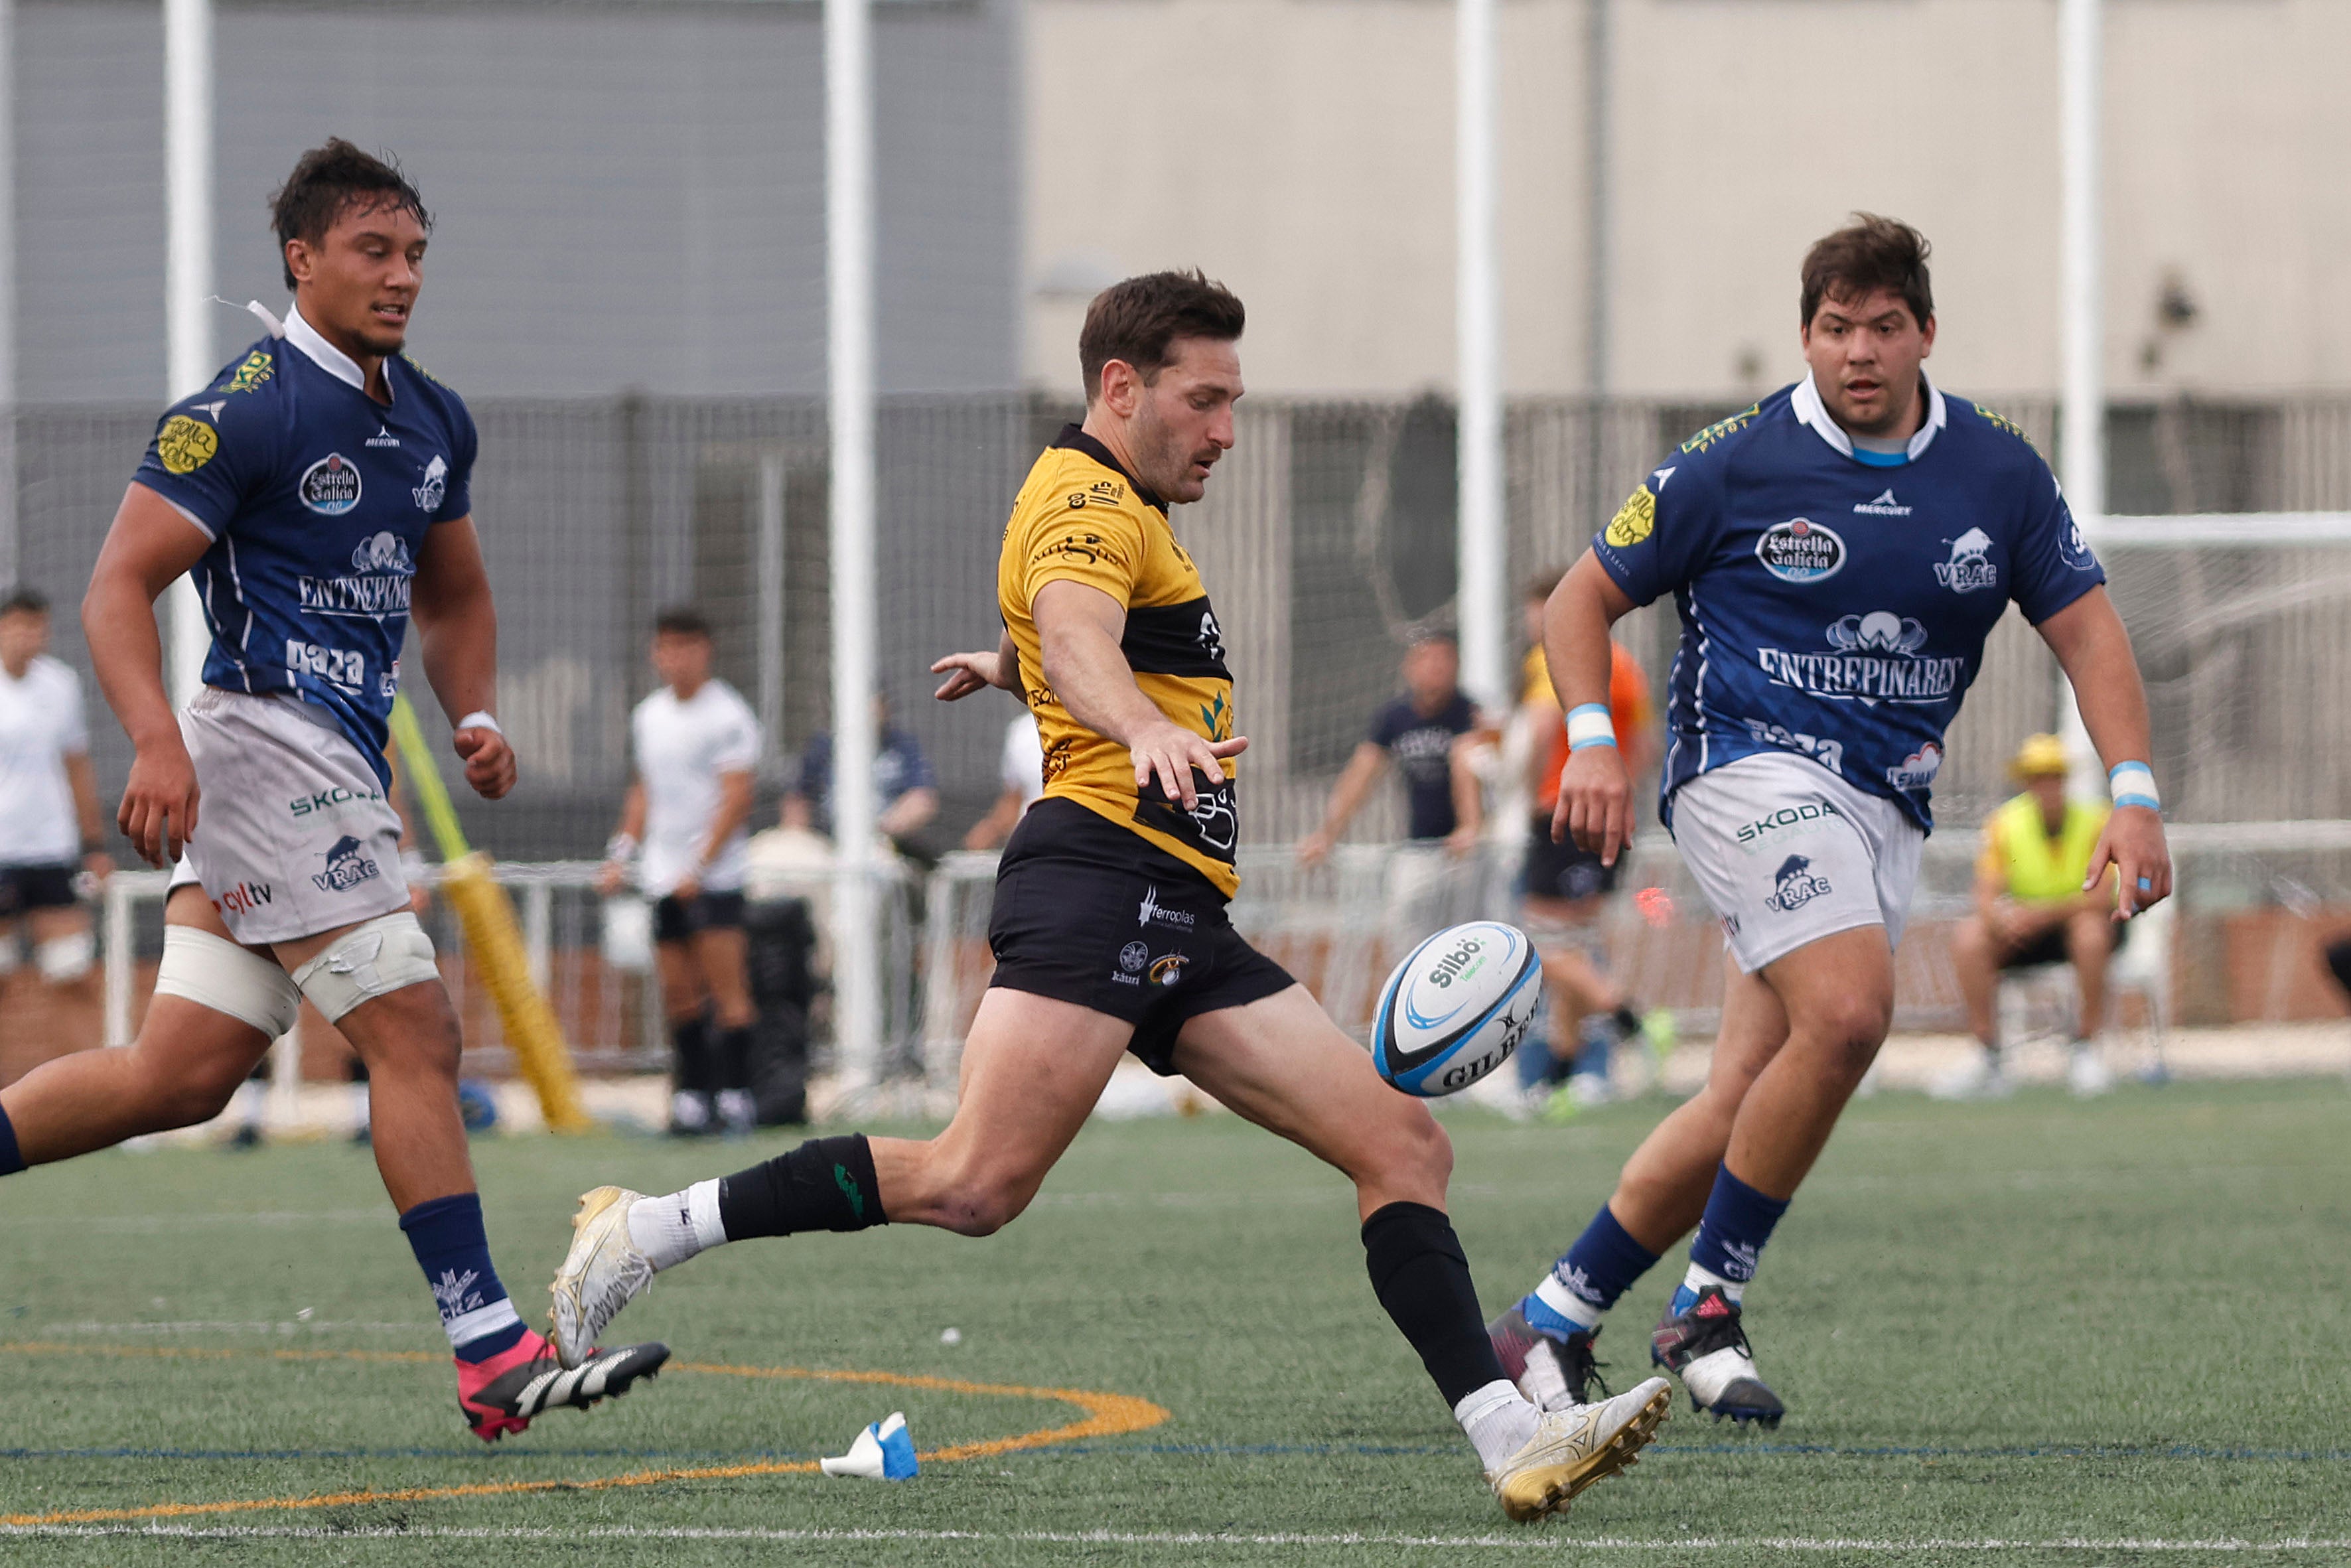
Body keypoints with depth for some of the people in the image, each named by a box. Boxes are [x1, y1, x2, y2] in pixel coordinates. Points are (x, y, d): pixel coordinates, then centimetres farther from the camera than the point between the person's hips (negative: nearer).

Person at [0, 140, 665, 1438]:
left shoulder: (431, 421, 15)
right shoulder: (244, 412, -11)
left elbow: (452, 599, 28)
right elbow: (118, 587, -13)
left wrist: (476, 717, 9)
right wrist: (159, 744, -27)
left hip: (341, 765, 9)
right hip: (268, 742, -9)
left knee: (184, 1072, 6)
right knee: (414, 1035, -13)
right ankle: (492, 1357, -14)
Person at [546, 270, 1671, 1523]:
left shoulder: (1122, 509, 27)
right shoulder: (1089, 501, -5)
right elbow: (1077, 637, -28)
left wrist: (1011, 667, 71)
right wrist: (1150, 730, -47)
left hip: (1184, 928, 10)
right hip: (1102, 870, -10)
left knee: (1405, 1148, -1)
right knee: (974, 1185, -23)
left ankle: (1511, 1440, -10)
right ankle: (645, 1234, -13)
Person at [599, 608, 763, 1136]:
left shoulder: (727, 715, -7)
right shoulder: (648, 716, 14)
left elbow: (736, 799, -12)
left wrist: (699, 865, -18)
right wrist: (620, 855, 14)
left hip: (714, 873, -6)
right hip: (664, 875, 6)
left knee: (727, 986, -11)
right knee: (678, 992, 4)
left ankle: (735, 1093, -11)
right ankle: (693, 1095, 8)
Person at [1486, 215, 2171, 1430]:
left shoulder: (1997, 473, 6)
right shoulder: (1738, 466, -4)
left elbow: (2087, 630, 9)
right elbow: (1587, 594, 5)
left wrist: (2133, 794, -4)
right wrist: (1592, 739, -11)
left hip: (1886, 810, 5)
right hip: (1752, 769, -5)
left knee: (1744, 1105, -2)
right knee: (1848, 1013, -28)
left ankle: (1551, 1319, 11)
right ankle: (1708, 1305, -16)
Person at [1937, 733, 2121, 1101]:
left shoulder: (2097, 819, -13)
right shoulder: (2003, 824, -6)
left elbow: (2103, 896, -21)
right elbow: (1986, 896, -11)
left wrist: (2042, 913, -33)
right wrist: (2002, 920, -36)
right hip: (2027, 930, 3)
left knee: (2090, 929, -38)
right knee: (1968, 940, -25)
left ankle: (2085, 1049, -24)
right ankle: (1987, 1057, -19)